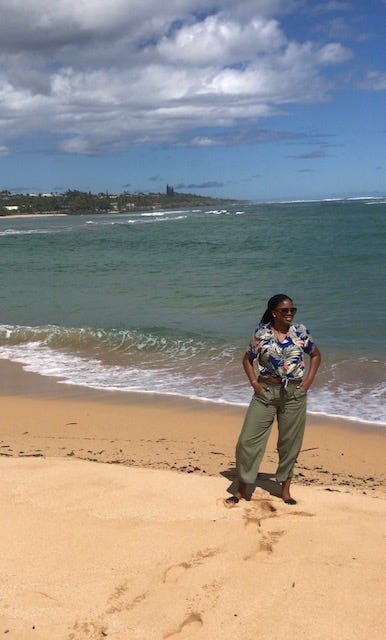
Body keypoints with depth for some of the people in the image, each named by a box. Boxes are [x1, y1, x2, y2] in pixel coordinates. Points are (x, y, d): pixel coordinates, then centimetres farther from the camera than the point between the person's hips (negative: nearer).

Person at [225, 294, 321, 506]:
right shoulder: (261, 334, -3)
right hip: (266, 392, -1)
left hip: (294, 394, 1)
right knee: (248, 440, -2)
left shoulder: (301, 332, -1)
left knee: (289, 443, 10)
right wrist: (253, 382, -3)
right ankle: (242, 490, 12)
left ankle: (285, 489, 28)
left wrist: (308, 380, 3)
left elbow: (316, 355, 13)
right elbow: (247, 359, 10)